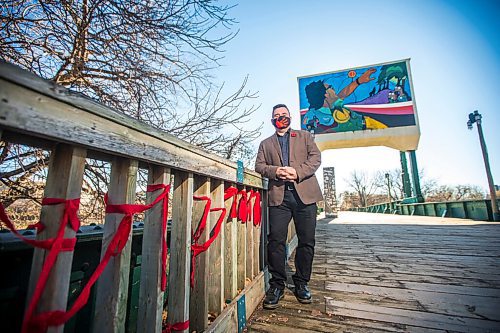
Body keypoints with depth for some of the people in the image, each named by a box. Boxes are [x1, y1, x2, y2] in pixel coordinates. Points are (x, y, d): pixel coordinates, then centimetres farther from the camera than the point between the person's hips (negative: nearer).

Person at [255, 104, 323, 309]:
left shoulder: (304, 136, 20)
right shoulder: (265, 144, 22)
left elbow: (315, 158, 7)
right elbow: (259, 165, 11)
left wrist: (298, 172, -11)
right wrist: (275, 171, -10)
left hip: (304, 194, 1)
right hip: (279, 196, 0)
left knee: (306, 241, 4)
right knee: (276, 240, -5)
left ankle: (301, 283, 21)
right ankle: (277, 285, 12)